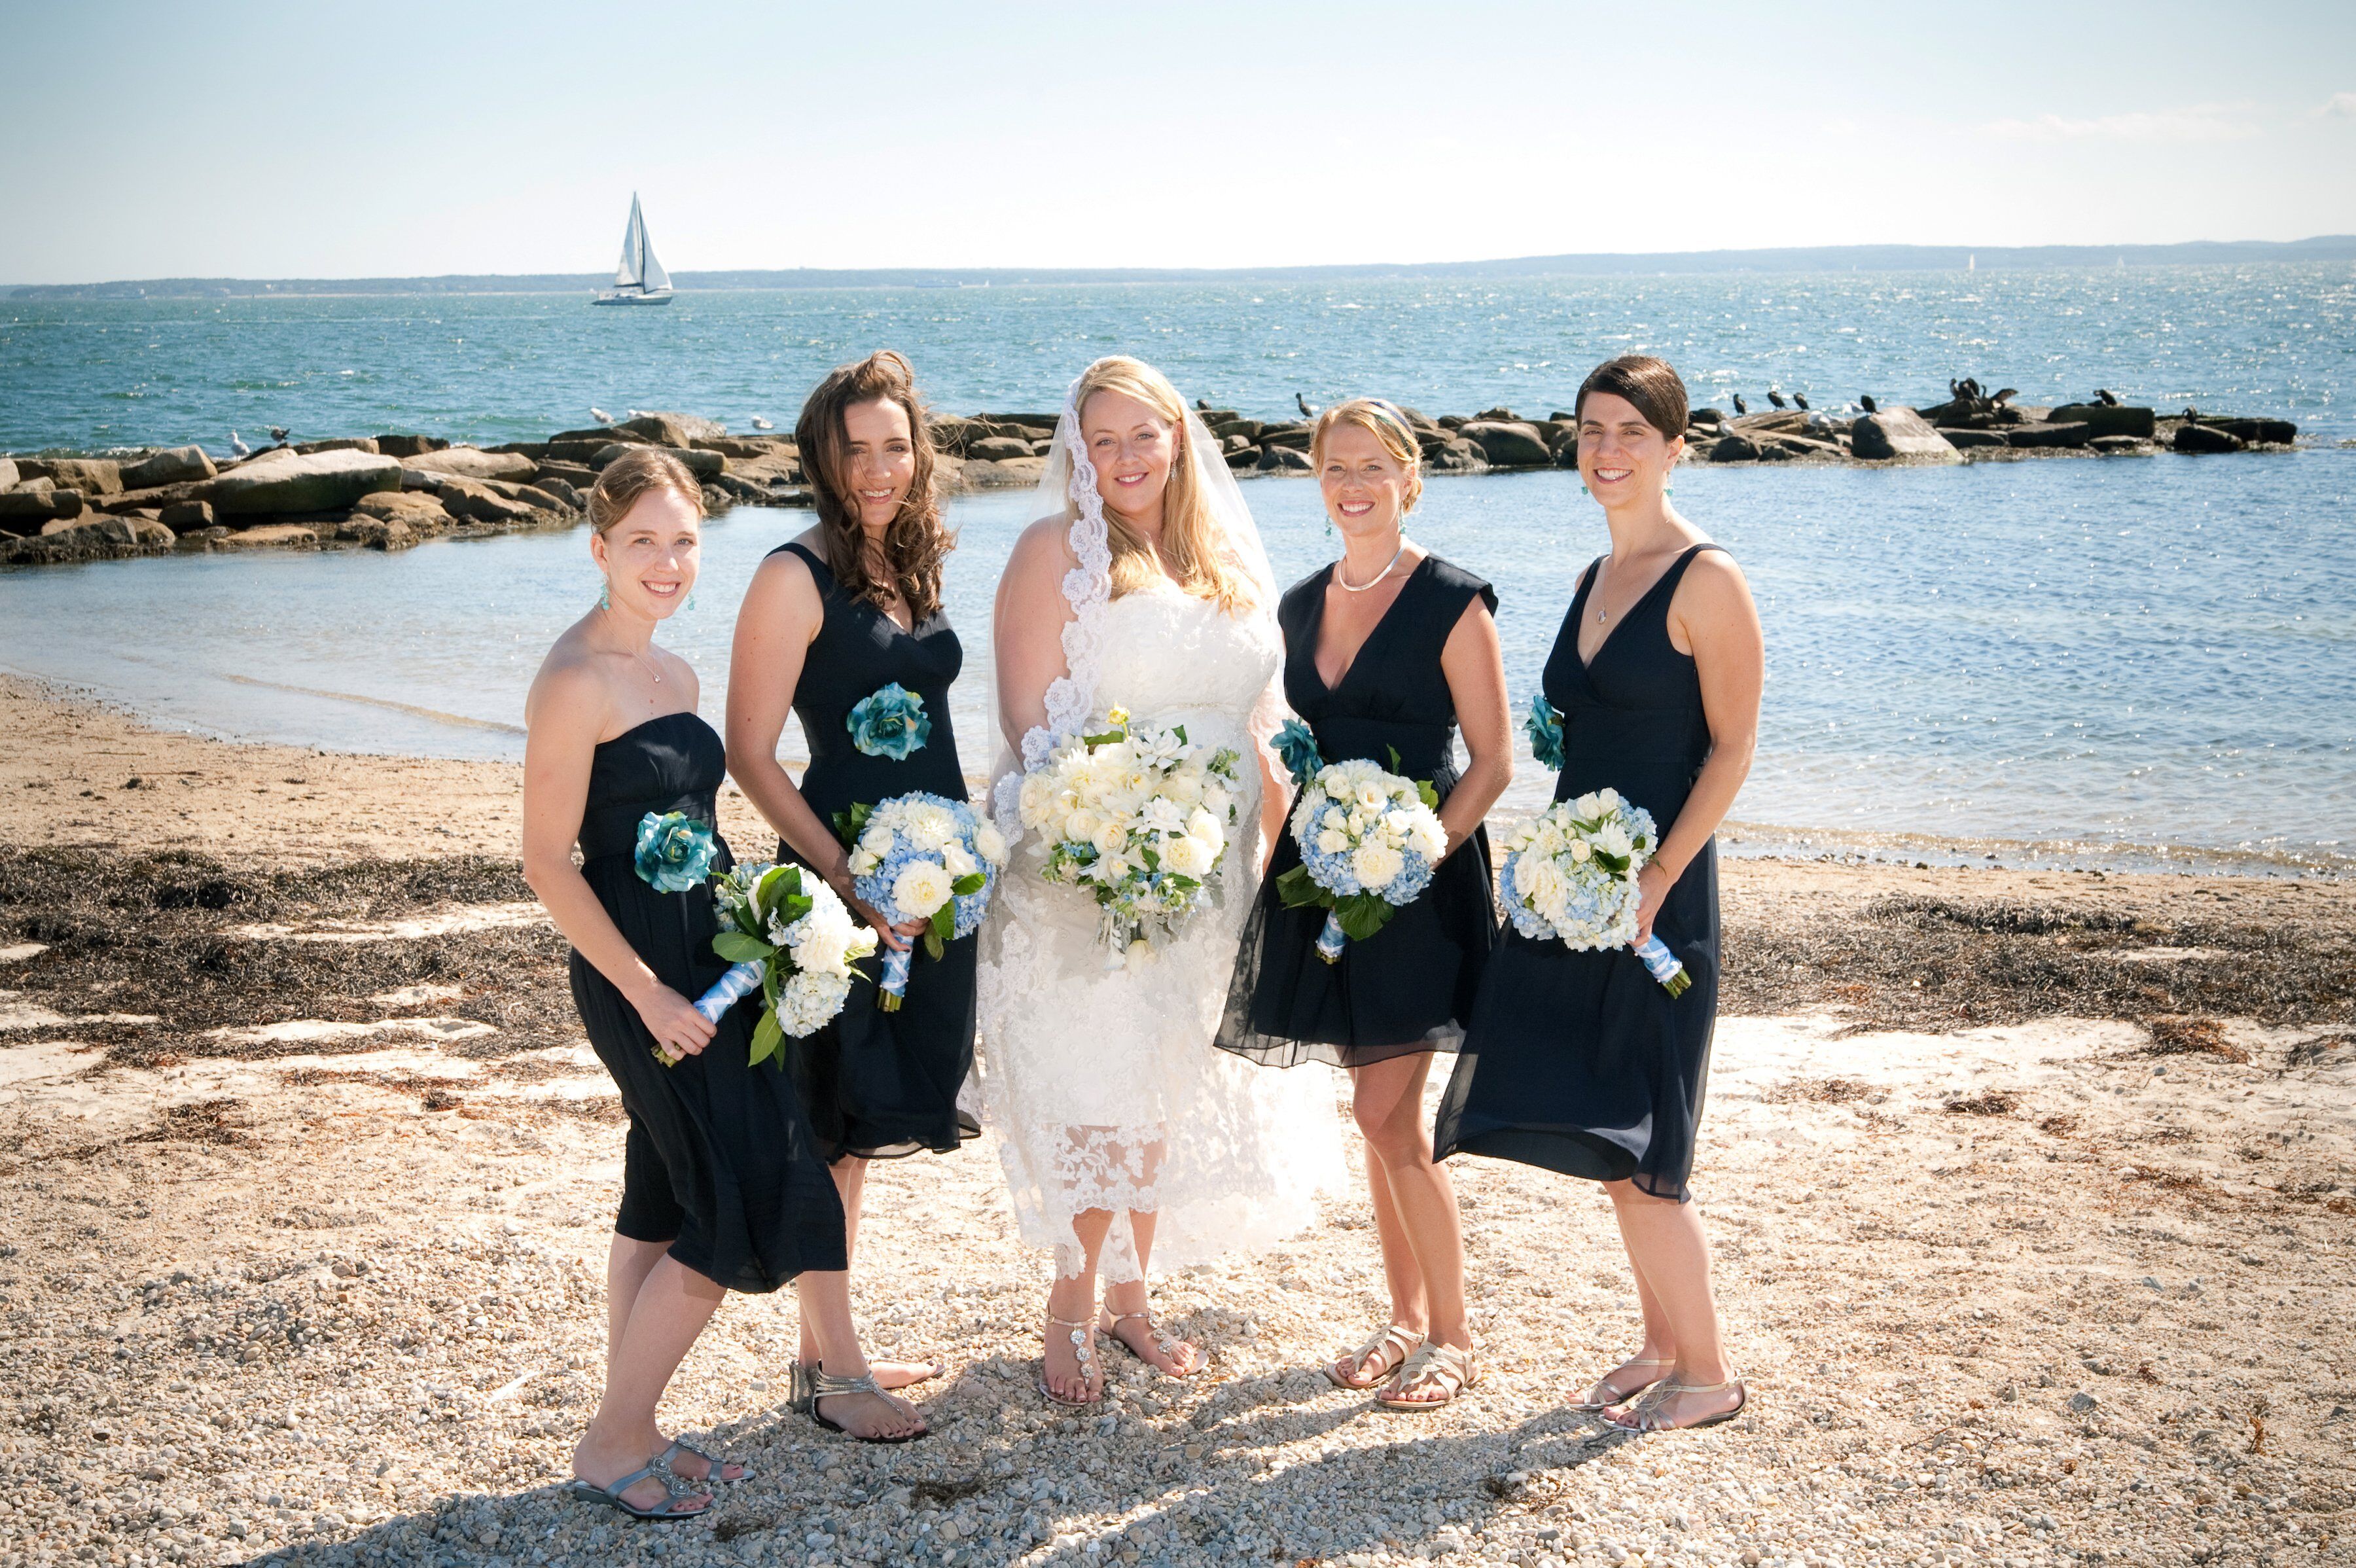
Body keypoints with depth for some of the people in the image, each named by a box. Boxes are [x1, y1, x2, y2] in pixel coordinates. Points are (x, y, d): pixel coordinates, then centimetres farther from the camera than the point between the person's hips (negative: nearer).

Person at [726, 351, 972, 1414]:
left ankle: (833, 1350, 26)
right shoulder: (797, 577, -12)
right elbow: (750, 756, -14)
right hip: (844, 883, -7)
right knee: (839, 1124, 0)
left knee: (866, 1122, 15)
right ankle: (820, 1366, 12)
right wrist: (848, 877, -20)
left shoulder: (913, 562, 10)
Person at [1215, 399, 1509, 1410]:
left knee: (1386, 1115, -9)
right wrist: (1301, 854, 5)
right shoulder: (1301, 605, 12)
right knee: (1383, 1117, 12)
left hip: (1420, 880, -6)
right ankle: (1407, 1320, 23)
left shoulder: (1451, 603, -8)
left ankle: (1453, 1338, 5)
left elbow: (1492, 762, -9)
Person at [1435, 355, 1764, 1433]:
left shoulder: (1706, 581, -11)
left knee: (1633, 1150, -4)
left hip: (1657, 895, -8)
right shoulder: (1596, 578, 13)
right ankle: (1662, 1339, 27)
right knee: (1605, 1145, 12)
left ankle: (1708, 1372, 12)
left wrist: (1654, 882, -18)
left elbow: (1732, 749, -12)